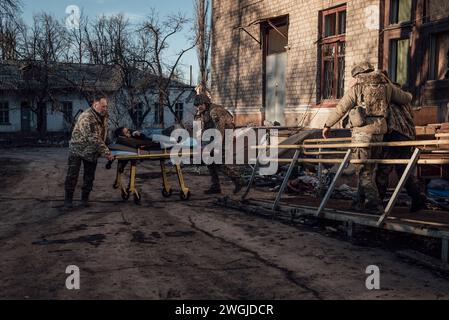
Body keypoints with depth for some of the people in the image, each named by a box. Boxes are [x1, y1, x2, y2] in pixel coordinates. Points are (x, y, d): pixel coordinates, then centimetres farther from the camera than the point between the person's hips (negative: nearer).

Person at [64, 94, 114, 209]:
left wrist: (103, 150, 8)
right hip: (78, 150, -7)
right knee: (72, 176, -3)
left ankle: (85, 198, 22)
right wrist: (107, 153, -32)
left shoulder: (104, 115, -3)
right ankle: (68, 199, 9)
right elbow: (95, 140, -33)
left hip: (92, 152, 7)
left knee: (89, 177, 9)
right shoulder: (86, 118, -30)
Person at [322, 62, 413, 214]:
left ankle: (375, 204, -3)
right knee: (368, 169, 16)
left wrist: (327, 125, 9)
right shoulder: (387, 86, 9)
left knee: (363, 170, 2)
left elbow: (340, 109, -2)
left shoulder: (357, 88, -1)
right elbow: (407, 99, 15)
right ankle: (361, 201, 23)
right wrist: (407, 95, 40)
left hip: (362, 132, -5)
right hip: (379, 132, 5)